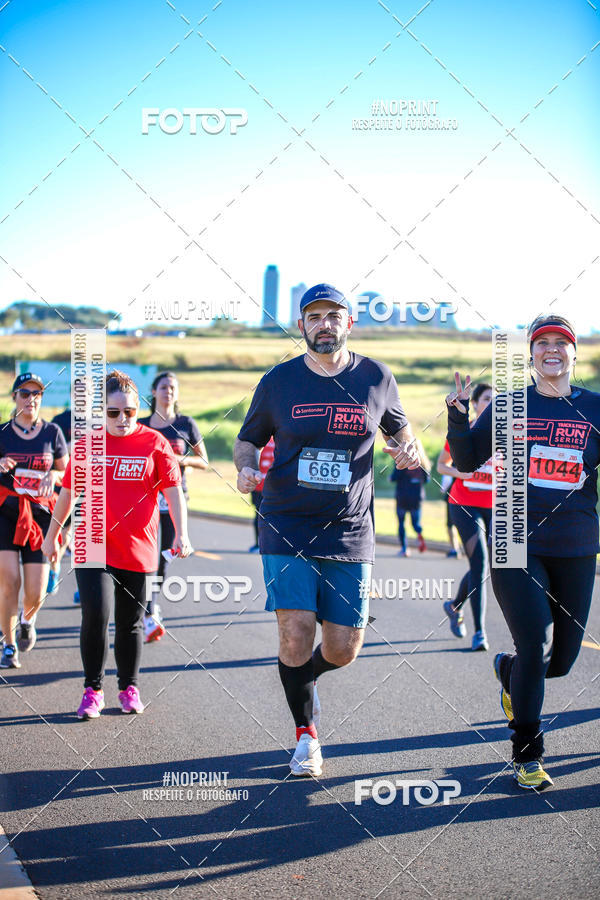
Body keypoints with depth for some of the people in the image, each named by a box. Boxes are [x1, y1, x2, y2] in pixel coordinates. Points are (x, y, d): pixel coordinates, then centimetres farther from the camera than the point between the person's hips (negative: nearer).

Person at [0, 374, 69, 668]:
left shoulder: (52, 433, 6)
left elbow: (66, 471, 13)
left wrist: (53, 476, -9)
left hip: (40, 513, 1)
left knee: (36, 592, -4)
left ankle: (27, 619, 33)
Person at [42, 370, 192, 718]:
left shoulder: (154, 442, 0)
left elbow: (174, 490, -2)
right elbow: (69, 491, 14)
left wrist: (181, 533, -15)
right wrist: (53, 534, 19)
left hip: (138, 550, 0)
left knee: (131, 623, 9)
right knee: (96, 614, -14)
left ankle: (129, 687, 27)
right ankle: (93, 690, 0)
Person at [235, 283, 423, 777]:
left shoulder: (376, 378, 2)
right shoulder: (279, 381, 0)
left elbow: (398, 426, 18)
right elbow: (248, 440, 11)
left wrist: (409, 449, -5)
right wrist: (246, 468, -11)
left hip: (349, 534, 1)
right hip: (286, 529, -1)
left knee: (343, 649, 0)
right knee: (296, 633, -12)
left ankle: (303, 679, 38)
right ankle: (307, 733, 13)